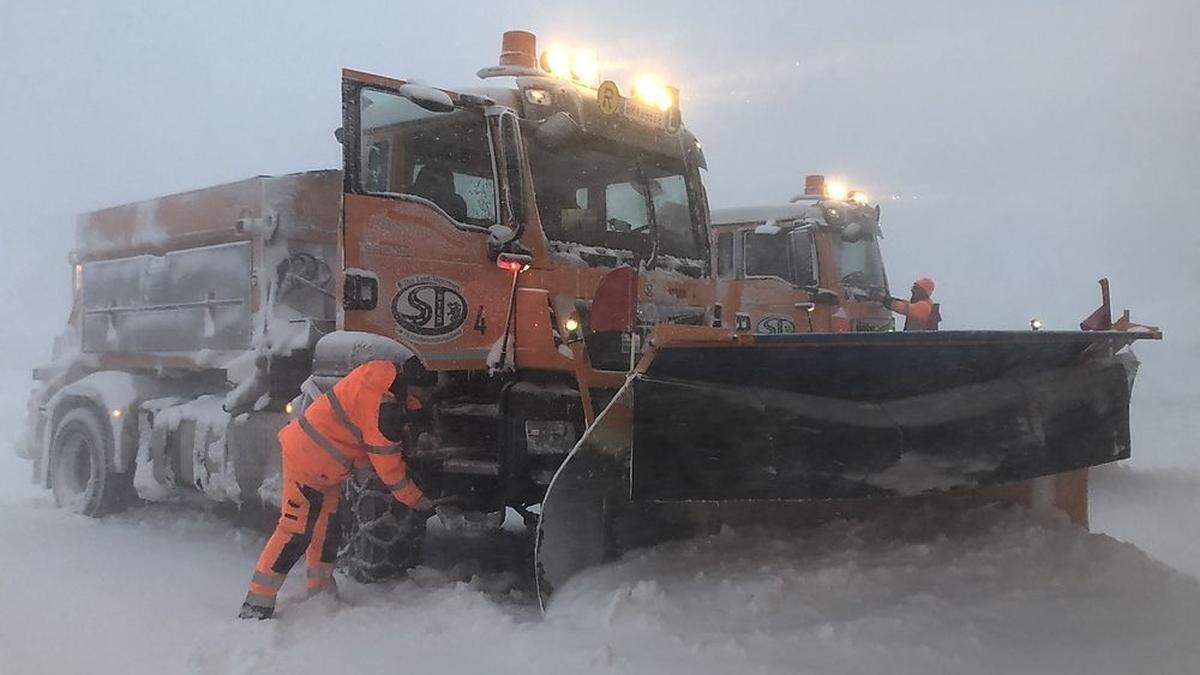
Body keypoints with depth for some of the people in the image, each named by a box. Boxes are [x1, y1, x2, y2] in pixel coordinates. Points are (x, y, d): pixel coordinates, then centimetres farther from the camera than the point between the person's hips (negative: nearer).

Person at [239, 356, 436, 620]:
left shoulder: (384, 372, -2)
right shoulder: (384, 401, -28)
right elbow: (387, 464, -21)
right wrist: (419, 502, -11)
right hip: (307, 461, -10)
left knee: (325, 529, 17)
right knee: (296, 532, -7)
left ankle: (321, 591, 28)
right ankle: (257, 603, -2)